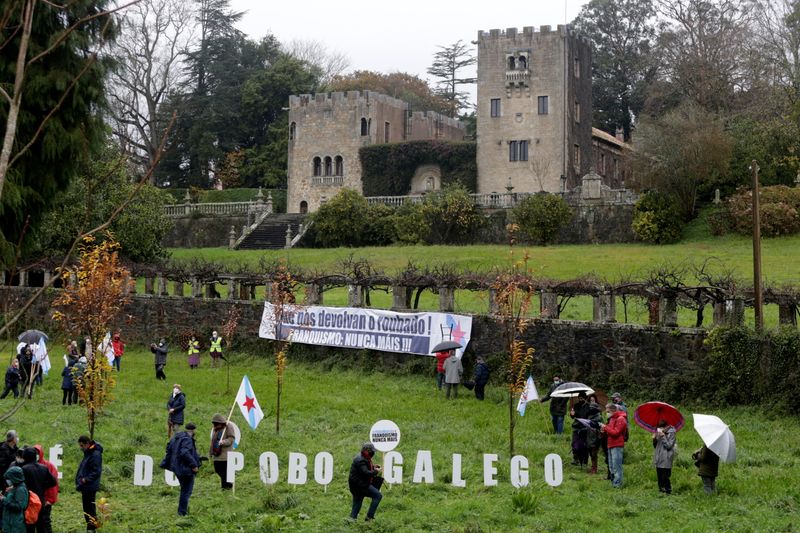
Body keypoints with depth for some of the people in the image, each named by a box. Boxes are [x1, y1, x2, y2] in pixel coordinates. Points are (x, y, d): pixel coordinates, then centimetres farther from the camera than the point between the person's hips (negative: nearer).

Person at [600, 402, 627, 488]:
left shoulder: (620, 419, -11)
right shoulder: (612, 418, 19)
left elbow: (616, 432, -18)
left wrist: (605, 427, -11)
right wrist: (604, 430, 4)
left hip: (617, 446, -10)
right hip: (611, 445, 10)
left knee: (616, 467, -9)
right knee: (611, 466, 12)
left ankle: (617, 484, -8)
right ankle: (613, 482, 17)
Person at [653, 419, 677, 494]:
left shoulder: (671, 434, -5)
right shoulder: (659, 433, 15)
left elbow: (669, 446, -14)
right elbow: (655, 446, 19)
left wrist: (663, 437, -17)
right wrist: (654, 439, 0)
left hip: (666, 460, -7)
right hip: (659, 459, 7)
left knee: (664, 477, -10)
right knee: (659, 477, 9)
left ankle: (668, 491, -3)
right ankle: (661, 490, 16)